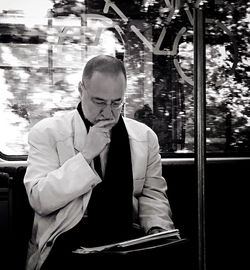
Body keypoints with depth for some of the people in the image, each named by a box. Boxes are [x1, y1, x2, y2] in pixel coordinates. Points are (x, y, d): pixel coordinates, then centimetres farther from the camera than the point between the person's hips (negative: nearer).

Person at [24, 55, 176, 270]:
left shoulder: (145, 136, 11)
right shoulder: (48, 132, 0)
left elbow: (153, 194, 15)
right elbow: (39, 200, -9)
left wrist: (158, 229, -6)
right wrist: (85, 155, -15)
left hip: (128, 236, 4)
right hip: (69, 239, -3)